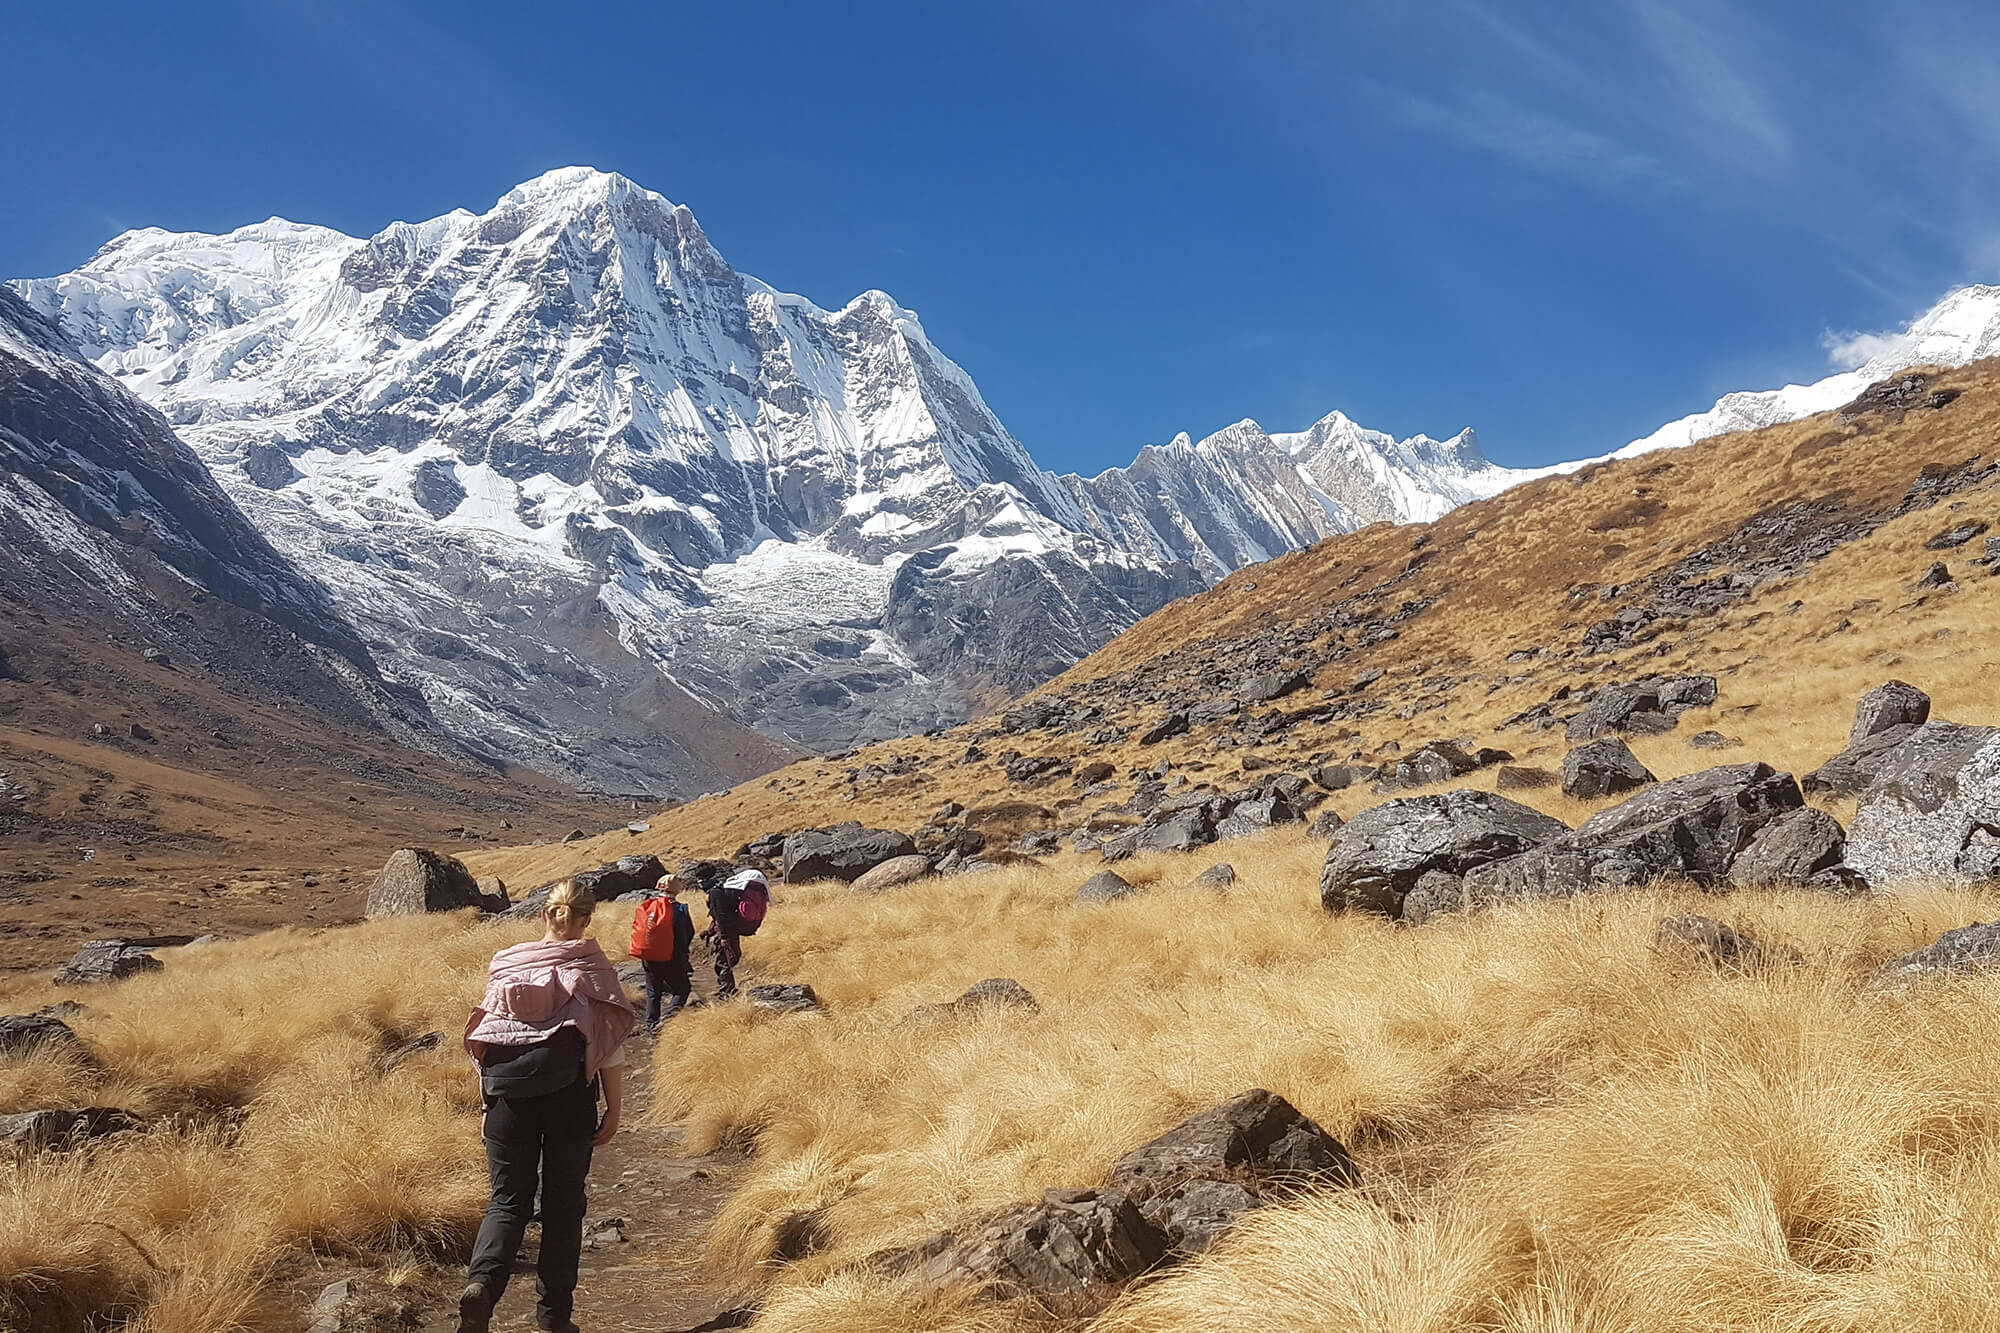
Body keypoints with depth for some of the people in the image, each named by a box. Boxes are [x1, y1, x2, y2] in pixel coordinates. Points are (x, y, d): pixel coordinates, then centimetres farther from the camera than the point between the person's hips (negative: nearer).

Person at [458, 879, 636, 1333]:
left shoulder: (506, 963, 7)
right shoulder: (592, 967, -1)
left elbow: (484, 1033, 10)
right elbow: (609, 1044, -3)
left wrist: (490, 1092, 19)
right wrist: (615, 1109, 2)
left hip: (508, 1093, 2)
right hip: (569, 1092, -2)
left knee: (509, 1200, 10)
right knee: (563, 1203, 10)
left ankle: (482, 1282, -16)